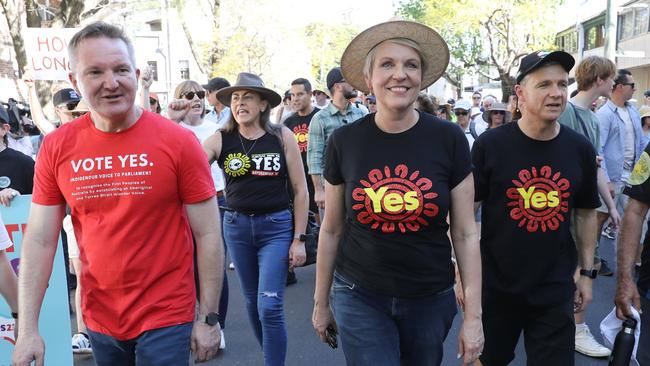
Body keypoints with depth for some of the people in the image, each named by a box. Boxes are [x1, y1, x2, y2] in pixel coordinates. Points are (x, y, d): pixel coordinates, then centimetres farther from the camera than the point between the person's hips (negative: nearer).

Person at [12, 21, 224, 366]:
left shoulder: (178, 141, -14)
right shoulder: (55, 147, -5)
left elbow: (207, 234, -10)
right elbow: (39, 241, -1)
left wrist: (208, 317, -8)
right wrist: (27, 329, -5)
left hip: (166, 317, -4)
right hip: (98, 319, 4)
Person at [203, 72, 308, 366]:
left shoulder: (282, 136, -6)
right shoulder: (220, 139, -2)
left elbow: (300, 190, -2)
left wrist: (299, 239, -4)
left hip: (276, 226, -3)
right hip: (237, 225, 3)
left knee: (270, 306, -6)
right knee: (252, 302, 16)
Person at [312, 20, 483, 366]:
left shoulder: (449, 139, -9)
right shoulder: (344, 141, -8)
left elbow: (465, 234, -4)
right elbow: (331, 229, 2)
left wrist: (473, 315, -4)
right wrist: (320, 301, 8)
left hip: (431, 299, 1)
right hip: (358, 297, -1)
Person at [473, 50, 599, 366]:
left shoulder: (581, 149, -1)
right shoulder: (490, 144, -12)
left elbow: (586, 213, 9)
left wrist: (587, 272, 9)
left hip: (555, 292, 3)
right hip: (494, 287, -2)